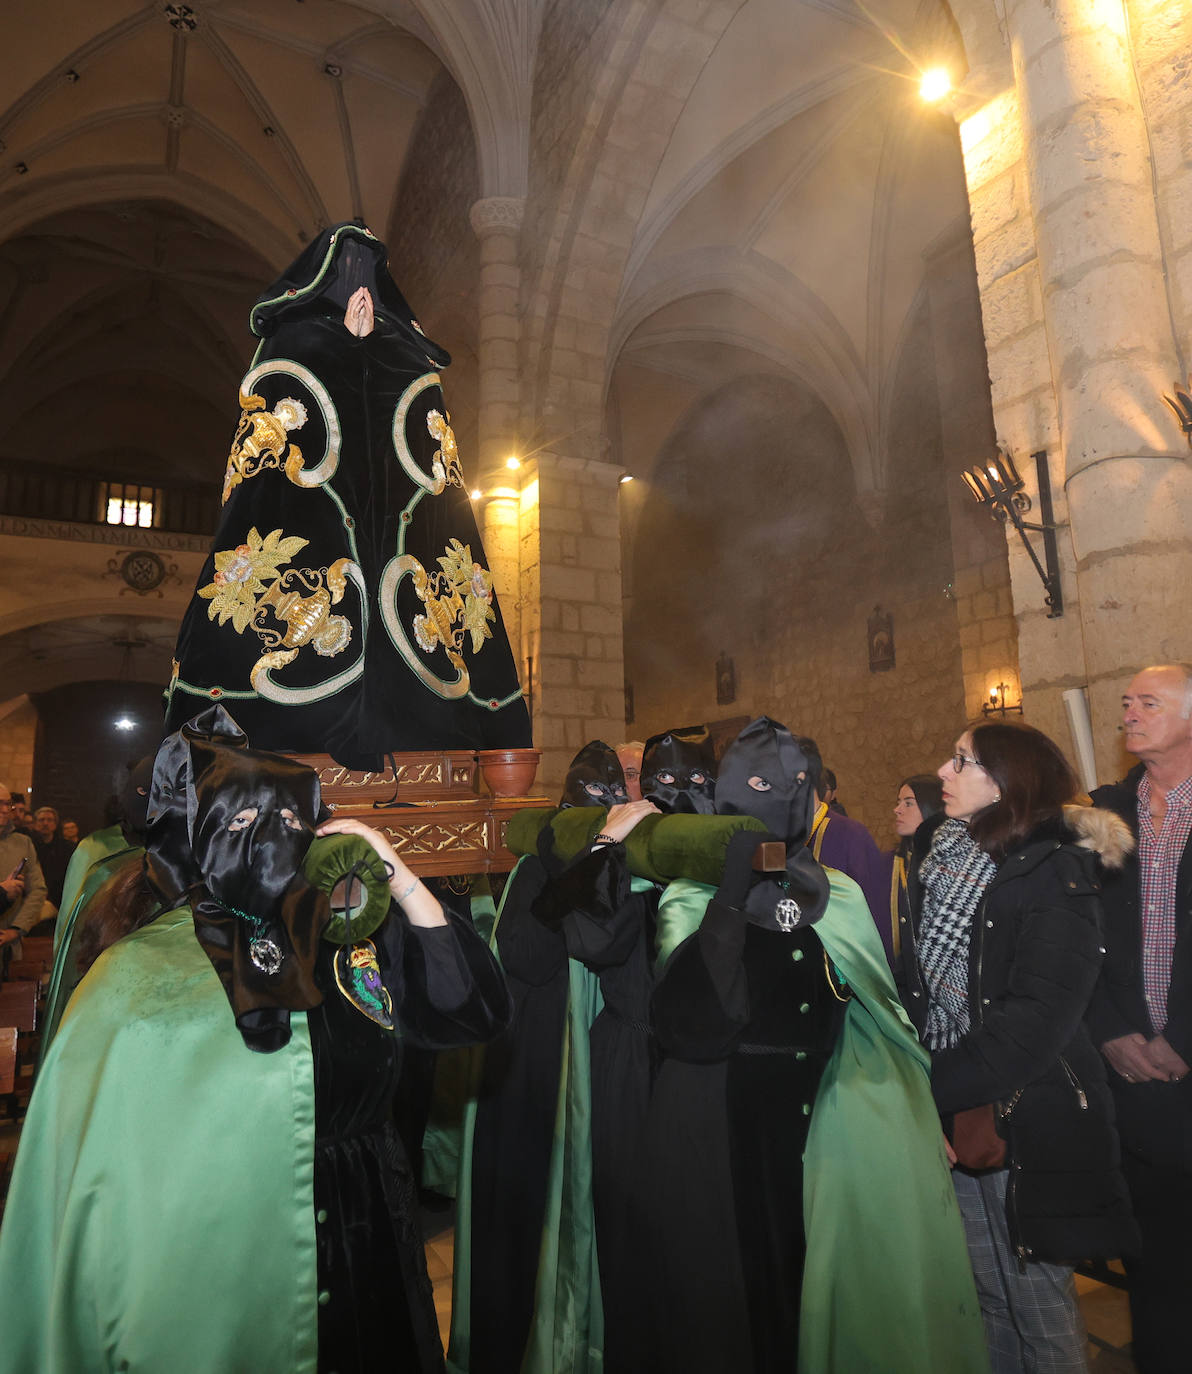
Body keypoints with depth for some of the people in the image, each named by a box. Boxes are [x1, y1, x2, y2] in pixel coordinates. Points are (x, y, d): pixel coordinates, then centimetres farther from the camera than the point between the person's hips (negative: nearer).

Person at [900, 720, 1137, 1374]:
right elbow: (916, 985, 6)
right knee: (988, 1292, 19)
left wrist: (929, 1084, -21)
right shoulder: (935, 857, 4)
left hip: (1022, 1122, -5)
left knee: (1038, 1301, 11)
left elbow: (1036, 1019, -21)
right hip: (952, 1114, 5)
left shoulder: (1055, 874, -14)